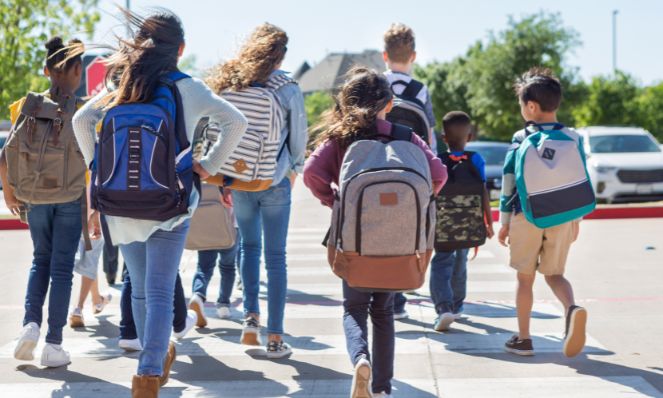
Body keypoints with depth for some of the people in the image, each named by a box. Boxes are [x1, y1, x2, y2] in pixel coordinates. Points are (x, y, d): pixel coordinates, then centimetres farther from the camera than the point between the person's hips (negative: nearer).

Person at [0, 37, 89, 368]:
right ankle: (53, 345, 5)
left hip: (35, 198, 3)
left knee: (41, 261, 21)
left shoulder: (29, 107, 0)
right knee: (61, 269, 3)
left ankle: (31, 322, 4)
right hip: (71, 198, -3)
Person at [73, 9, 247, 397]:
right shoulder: (188, 88, -4)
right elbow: (236, 122, -11)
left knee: (140, 288, 19)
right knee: (160, 292, -2)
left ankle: (158, 357, 35)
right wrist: (209, 166, -3)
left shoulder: (120, 85, 6)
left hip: (123, 206, 3)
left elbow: (81, 120, 2)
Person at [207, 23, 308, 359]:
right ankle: (275, 337, 5)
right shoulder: (288, 89, -7)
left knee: (249, 247, 23)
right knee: (275, 257, 4)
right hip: (275, 182, -3)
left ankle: (250, 317, 13)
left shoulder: (230, 83, -1)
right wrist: (295, 169, 20)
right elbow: (299, 135, 0)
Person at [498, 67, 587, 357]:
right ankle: (572, 308, -17)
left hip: (527, 217, -3)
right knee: (554, 274, 14)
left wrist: (504, 223, 2)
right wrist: (576, 220, 19)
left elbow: (509, 182, -5)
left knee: (525, 278, 10)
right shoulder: (573, 139, 4)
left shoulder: (522, 139, -6)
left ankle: (523, 339, 15)